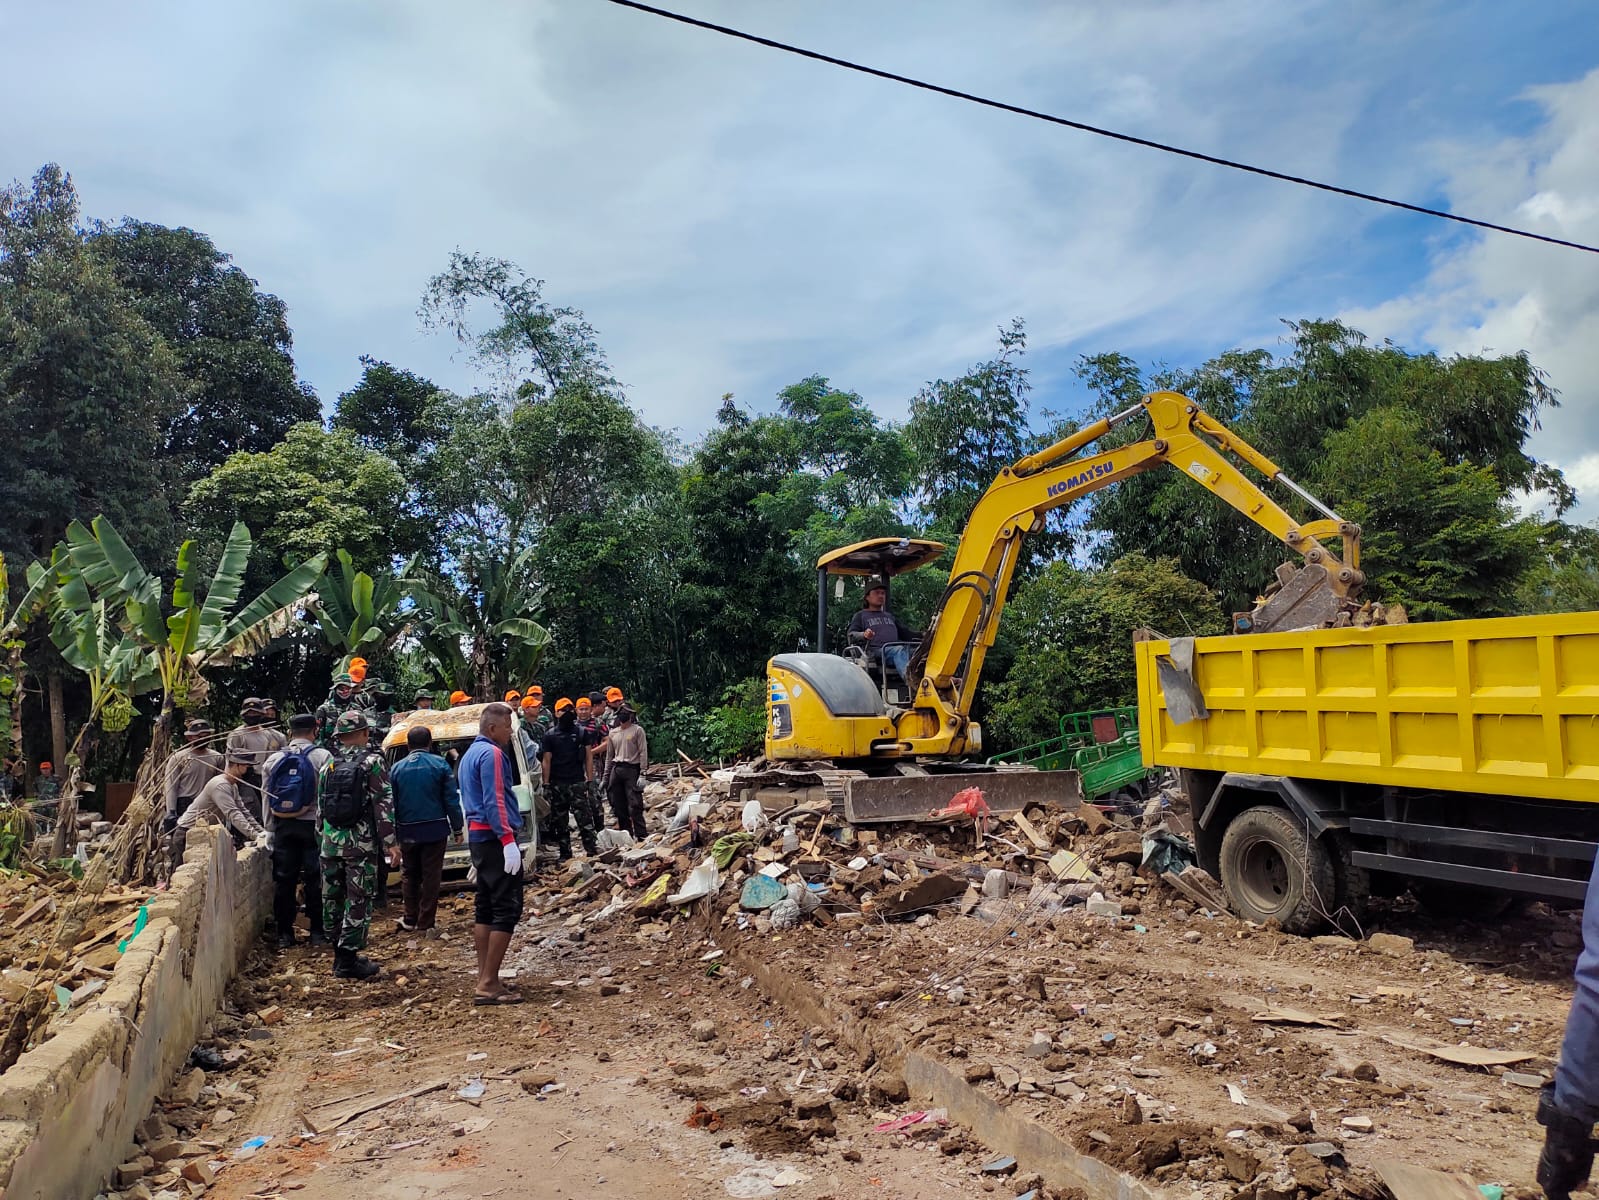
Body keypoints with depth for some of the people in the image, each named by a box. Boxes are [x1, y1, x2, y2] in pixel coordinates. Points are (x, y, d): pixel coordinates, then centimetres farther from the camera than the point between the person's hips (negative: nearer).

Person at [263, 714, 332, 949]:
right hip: (313, 824, -3)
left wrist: (270, 830, 17)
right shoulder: (323, 756, -6)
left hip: (283, 825, 4)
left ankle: (284, 933, 14)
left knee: (284, 879, 9)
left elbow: (267, 798, 10)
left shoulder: (272, 759, 7)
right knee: (316, 879, 4)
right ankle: (317, 931, 8)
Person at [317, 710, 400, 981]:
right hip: (361, 843, -6)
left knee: (332, 898, 14)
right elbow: (383, 805, -13)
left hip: (330, 842, 6)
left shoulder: (328, 765, 9)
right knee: (358, 900, -1)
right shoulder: (372, 762, -7)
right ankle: (348, 961, -1)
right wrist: (391, 842, -12)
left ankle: (340, 955, 24)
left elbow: (320, 805, 15)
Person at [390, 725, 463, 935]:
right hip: (434, 829, -2)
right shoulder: (440, 765, -4)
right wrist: (457, 829, 1)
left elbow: (391, 804, 6)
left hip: (407, 831, 2)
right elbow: (452, 800, -5)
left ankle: (410, 920, 22)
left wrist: (393, 832, 12)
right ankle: (426, 924, 4)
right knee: (431, 876, 3)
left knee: (409, 875, 16)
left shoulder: (397, 768, 3)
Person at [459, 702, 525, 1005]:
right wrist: (508, 840, -24)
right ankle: (488, 984, -8)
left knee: (485, 906, 12)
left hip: (478, 836, 10)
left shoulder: (470, 753, 18)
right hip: (494, 837, -10)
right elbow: (494, 801, -21)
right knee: (507, 908, -7)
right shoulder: (492, 753, -13)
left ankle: (485, 980, 16)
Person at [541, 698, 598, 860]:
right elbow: (546, 760, 4)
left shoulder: (581, 733, 6)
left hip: (578, 782, -1)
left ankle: (592, 850, -5)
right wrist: (546, 783, -3)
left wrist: (589, 780, -1)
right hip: (557, 784, 1)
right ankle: (565, 853, 16)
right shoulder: (550, 735, 5)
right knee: (560, 820, 7)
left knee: (584, 817, -7)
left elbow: (588, 758, 6)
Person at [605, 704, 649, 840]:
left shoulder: (637, 730, -1)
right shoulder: (613, 733, 14)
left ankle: (641, 837, -8)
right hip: (616, 770, 6)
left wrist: (642, 774, -13)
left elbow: (643, 753, -6)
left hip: (632, 769, -5)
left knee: (635, 806, -10)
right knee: (619, 807, 7)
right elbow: (609, 756, 19)